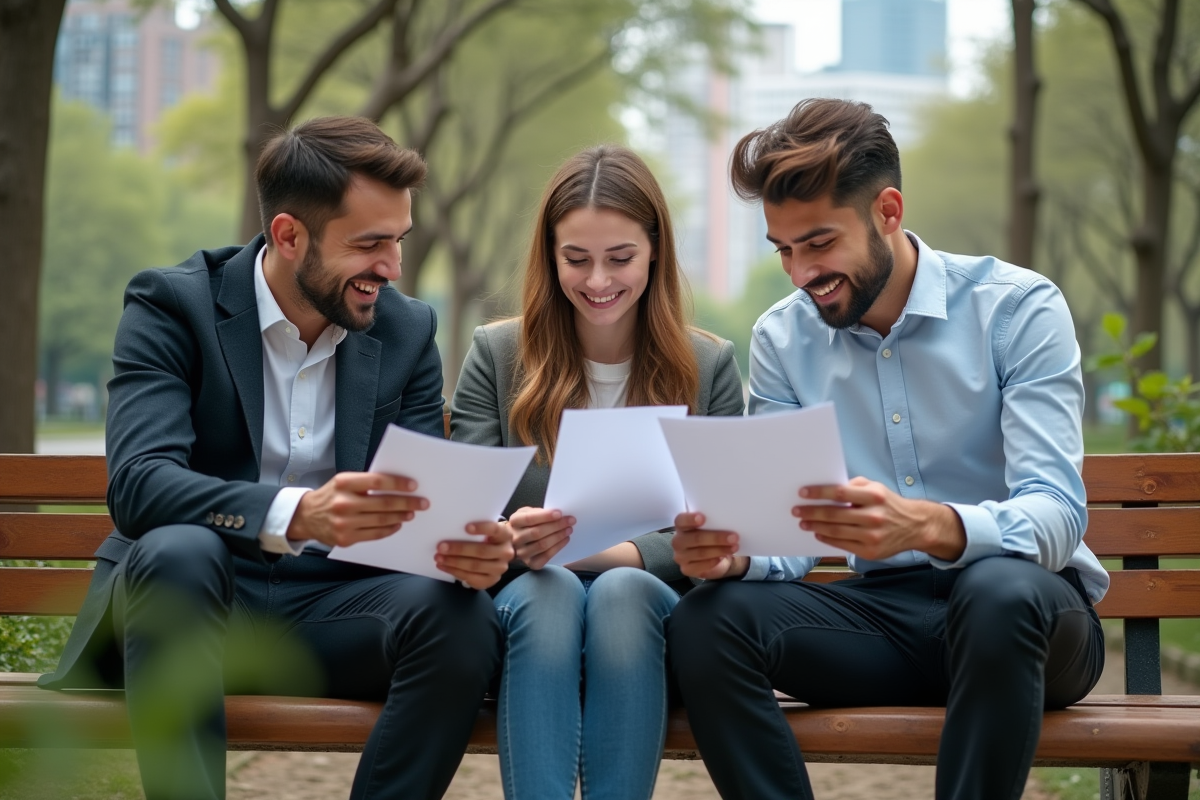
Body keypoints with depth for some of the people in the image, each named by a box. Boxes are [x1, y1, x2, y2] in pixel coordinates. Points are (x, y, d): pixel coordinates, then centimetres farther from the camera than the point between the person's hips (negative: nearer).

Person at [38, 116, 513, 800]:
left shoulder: (408, 331, 6)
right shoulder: (171, 305, -6)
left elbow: (420, 500, 2)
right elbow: (137, 484, -22)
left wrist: (465, 544, -25)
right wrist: (295, 514, -40)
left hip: (326, 606, 3)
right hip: (186, 592, -3)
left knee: (462, 613, -27)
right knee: (178, 551, -36)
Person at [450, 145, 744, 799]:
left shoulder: (709, 367, 8)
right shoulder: (496, 355, 7)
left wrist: (609, 553, -16)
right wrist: (510, 541, -22)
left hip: (649, 605, 0)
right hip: (526, 605, 0)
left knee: (621, 592, -34)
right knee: (549, 589, -34)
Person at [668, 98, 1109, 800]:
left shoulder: (1017, 308, -10)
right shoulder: (782, 340, 4)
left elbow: (1057, 516, -20)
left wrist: (925, 525, -41)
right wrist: (732, 552, -24)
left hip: (1024, 610, -3)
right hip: (882, 611, 4)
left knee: (1001, 588, -38)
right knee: (707, 620, -22)